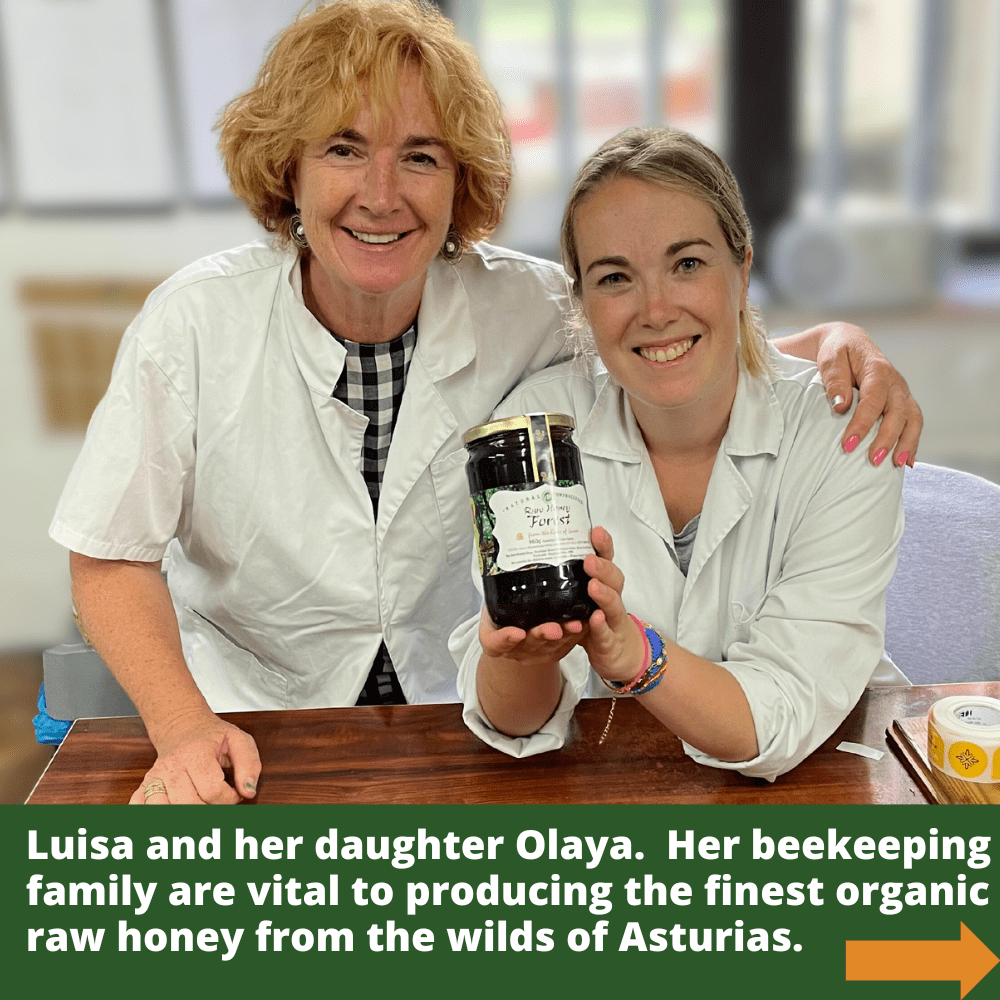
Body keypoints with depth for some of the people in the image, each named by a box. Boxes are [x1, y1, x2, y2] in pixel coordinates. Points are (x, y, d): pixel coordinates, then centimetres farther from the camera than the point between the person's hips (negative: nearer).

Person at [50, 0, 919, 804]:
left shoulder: (518, 305, -11)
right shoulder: (197, 322, -14)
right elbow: (113, 558, -9)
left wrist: (835, 340, -22)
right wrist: (183, 729, -24)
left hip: (459, 703, 1)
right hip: (247, 716, 0)